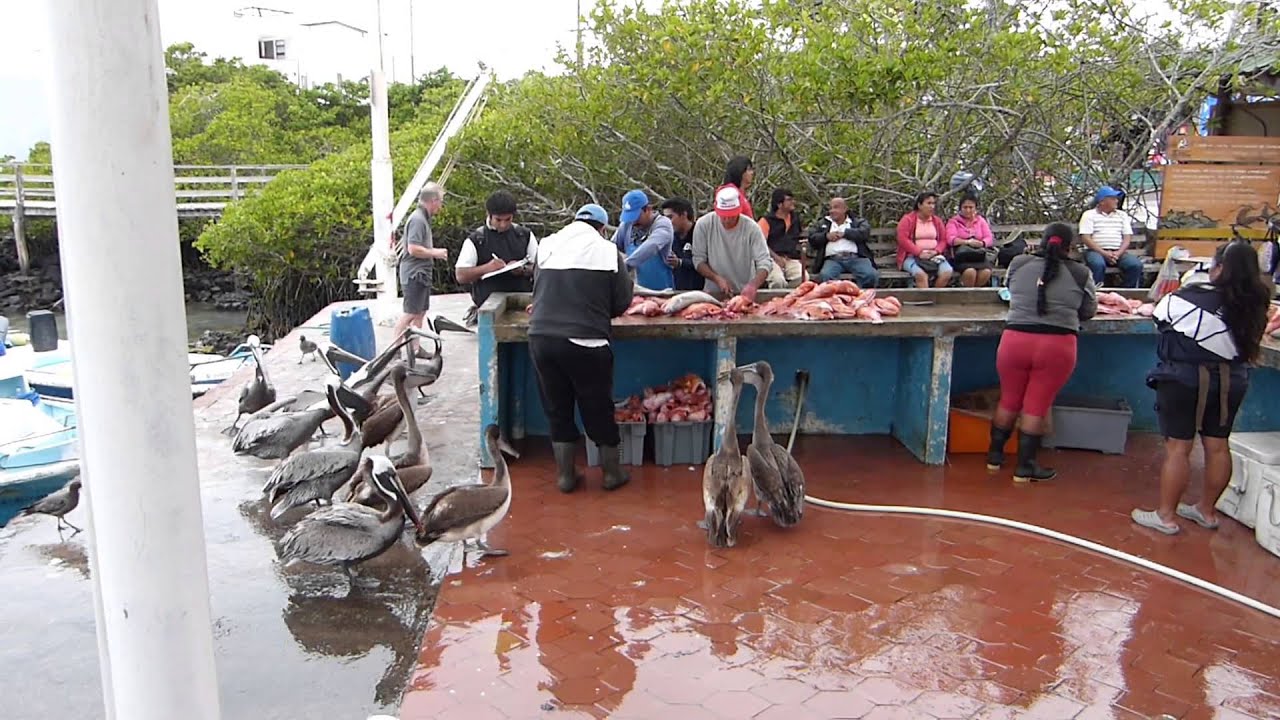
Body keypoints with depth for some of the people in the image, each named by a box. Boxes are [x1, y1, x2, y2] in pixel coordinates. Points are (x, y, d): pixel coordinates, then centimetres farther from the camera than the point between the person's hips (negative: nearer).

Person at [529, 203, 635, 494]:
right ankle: (612, 472, 26)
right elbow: (621, 303, 5)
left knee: (557, 409, 15)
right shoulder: (608, 251, 2)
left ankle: (565, 475, 24)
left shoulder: (547, 246, 11)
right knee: (599, 409, 12)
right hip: (586, 341, -3)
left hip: (541, 337, 3)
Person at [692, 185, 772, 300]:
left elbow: (764, 263, -13)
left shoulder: (751, 228, -10)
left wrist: (753, 285, -31)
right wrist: (717, 279, -17)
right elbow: (698, 260, -1)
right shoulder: (703, 224, -7)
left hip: (745, 292, 0)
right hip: (713, 293, 0)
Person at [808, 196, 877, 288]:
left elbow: (864, 233, 2)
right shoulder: (822, 224, 28)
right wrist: (826, 236, -2)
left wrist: (844, 233, -3)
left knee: (871, 275, -30)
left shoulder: (858, 222, 22)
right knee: (825, 276, -34)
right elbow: (812, 238, 15)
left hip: (856, 258, 0)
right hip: (833, 259, 1)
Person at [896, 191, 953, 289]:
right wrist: (919, 253, -16)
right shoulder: (907, 219, 2)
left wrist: (936, 251, -9)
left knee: (947, 272, -26)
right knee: (921, 274, -36)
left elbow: (943, 240, 13)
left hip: (934, 256, 4)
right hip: (912, 257, -4)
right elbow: (902, 239, -9)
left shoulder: (937, 221, 17)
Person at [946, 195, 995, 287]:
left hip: (979, 254, 3)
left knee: (986, 272, -29)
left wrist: (981, 243, -15)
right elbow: (950, 239, -7)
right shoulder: (953, 221, 10)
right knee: (970, 271, -35)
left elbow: (989, 238, 9)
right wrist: (967, 242, -23)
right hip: (961, 254, -3)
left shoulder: (981, 220, 20)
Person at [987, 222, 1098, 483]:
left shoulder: (1018, 264, 3)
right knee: (1036, 407, 6)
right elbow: (1088, 312, 9)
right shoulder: (1080, 274, -1)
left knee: (1009, 401, 17)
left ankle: (995, 455, 29)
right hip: (1057, 346, -2)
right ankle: (1024, 467, 12)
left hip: (1015, 341, 2)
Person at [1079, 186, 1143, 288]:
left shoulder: (1122, 215, 19)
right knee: (1098, 264, -38)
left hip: (1118, 252, 4)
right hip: (1096, 251, -4)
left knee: (1136, 265, -24)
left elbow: (1127, 237, 11)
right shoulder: (1089, 214, 6)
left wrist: (1119, 253, -9)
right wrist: (1103, 253, -15)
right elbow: (1085, 238, -5)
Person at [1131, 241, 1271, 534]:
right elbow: (1252, 348, 7)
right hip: (1231, 381, 6)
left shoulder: (1194, 297, -16)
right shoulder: (1256, 304, -1)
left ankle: (1165, 516, 5)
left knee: (1178, 448, -1)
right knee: (1217, 446, 14)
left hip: (1185, 379, -5)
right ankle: (1207, 510, 28)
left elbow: (1159, 317, -2)